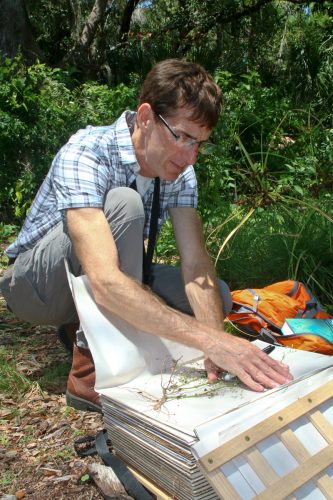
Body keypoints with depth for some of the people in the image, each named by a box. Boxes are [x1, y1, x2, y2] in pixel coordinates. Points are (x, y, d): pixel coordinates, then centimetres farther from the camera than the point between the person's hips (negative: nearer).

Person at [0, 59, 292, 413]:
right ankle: (95, 375, -25)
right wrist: (210, 339, -49)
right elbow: (106, 283, -44)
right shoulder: (85, 155, -31)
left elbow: (196, 263, -18)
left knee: (217, 296, -10)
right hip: (36, 279, -6)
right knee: (123, 204, -34)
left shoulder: (179, 171, -11)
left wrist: (216, 337, -36)